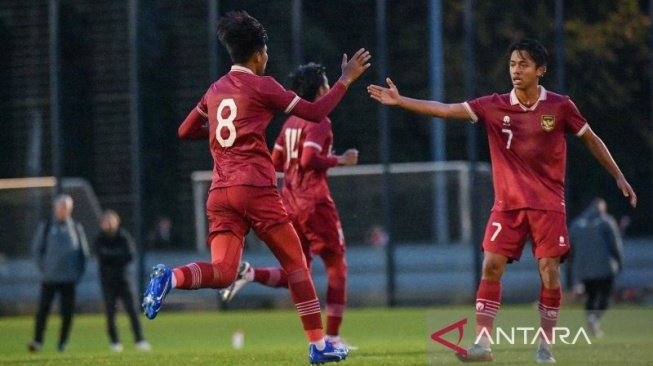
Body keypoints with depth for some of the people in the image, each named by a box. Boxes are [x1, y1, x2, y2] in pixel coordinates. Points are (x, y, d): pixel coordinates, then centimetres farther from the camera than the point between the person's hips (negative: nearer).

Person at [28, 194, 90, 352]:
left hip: (69, 278, 1)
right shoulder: (45, 227, 4)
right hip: (49, 278, -1)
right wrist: (43, 268, -1)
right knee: (43, 309, -9)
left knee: (67, 312, 1)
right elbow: (36, 249, 7)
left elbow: (84, 251, 13)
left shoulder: (76, 228, 8)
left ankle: (63, 343, 11)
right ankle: (37, 341, -7)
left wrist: (79, 272, 5)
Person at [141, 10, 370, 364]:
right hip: (255, 188, -5)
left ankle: (171, 277, -32)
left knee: (222, 273, -3)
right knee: (296, 263, 6)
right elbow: (315, 112, 0)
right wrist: (346, 79, 9)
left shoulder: (215, 90, 16)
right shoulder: (261, 86, -1)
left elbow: (185, 131, 25)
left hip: (220, 193, 5)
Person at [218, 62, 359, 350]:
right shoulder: (319, 121, -10)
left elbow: (276, 162, 17)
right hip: (314, 202, -8)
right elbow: (309, 160, -22)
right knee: (337, 266, 4)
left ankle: (249, 273, -13)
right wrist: (339, 160, -10)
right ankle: (332, 337, 1)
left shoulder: (291, 122, 15)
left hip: (289, 203, 8)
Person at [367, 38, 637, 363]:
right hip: (507, 203, 2)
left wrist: (619, 177, 7)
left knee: (549, 272, -7)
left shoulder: (559, 107, -4)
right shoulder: (494, 107, -1)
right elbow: (445, 110, -4)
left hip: (548, 204, -2)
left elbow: (591, 140, 7)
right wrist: (399, 101, -12)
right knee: (491, 267, -7)